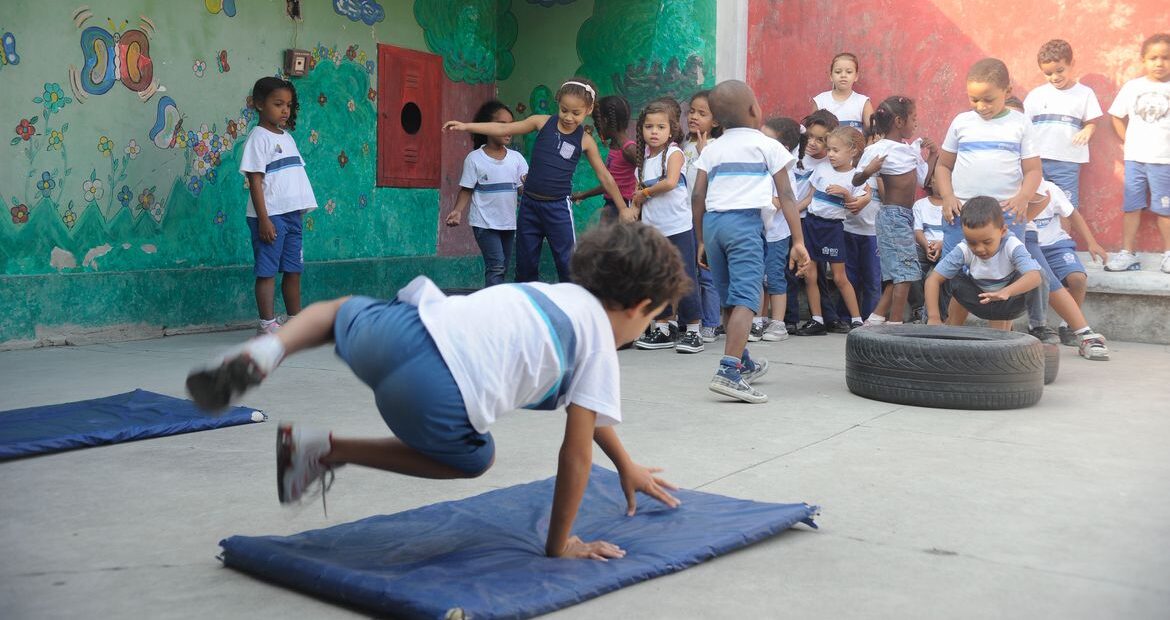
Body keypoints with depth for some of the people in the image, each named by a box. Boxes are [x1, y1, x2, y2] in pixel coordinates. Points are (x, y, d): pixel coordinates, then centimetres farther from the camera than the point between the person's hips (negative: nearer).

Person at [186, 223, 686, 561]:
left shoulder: (557, 292, 33)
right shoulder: (601, 344, 11)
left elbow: (587, 409, 47)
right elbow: (576, 453, 9)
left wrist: (628, 467, 55)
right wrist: (559, 545, 22)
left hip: (406, 324, 6)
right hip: (436, 396, -6)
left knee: (343, 310, 40)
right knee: (474, 460, 28)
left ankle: (264, 352, 7)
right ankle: (328, 451, 13)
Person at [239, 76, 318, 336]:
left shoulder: (287, 137, 17)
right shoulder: (259, 137, -7)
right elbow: (255, 181, -12)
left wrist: (300, 211, 14)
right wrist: (263, 219, -18)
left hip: (293, 213, 8)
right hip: (270, 215, -8)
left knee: (294, 269, 12)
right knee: (267, 270, -2)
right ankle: (267, 324, 1)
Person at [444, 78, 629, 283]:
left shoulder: (585, 141, -2)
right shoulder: (542, 122, -1)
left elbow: (604, 176, 6)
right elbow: (504, 129, -2)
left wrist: (622, 207, 9)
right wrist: (466, 126, -9)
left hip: (558, 207, -2)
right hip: (529, 204, 2)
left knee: (568, 265, -3)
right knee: (525, 265, 11)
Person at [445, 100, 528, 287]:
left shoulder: (516, 158, 3)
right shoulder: (475, 158, -6)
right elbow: (466, 190, -3)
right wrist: (458, 211, -17)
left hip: (509, 223, 5)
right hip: (485, 223, -5)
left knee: (503, 268, 12)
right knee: (496, 266, -15)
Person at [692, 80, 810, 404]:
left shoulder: (711, 150, 17)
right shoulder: (767, 146, 6)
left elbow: (697, 196, 12)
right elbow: (786, 196, 3)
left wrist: (701, 241, 20)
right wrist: (798, 240, 3)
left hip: (712, 222, 6)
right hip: (744, 222, -5)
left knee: (728, 300, 17)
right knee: (746, 299, -12)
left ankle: (743, 363, 34)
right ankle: (729, 371, -27)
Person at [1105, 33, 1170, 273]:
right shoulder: (1132, 87, 4)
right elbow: (1117, 116, 12)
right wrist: (1129, 141, 4)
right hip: (1134, 158, 2)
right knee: (1131, 207, 6)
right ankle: (1127, 254, 11)